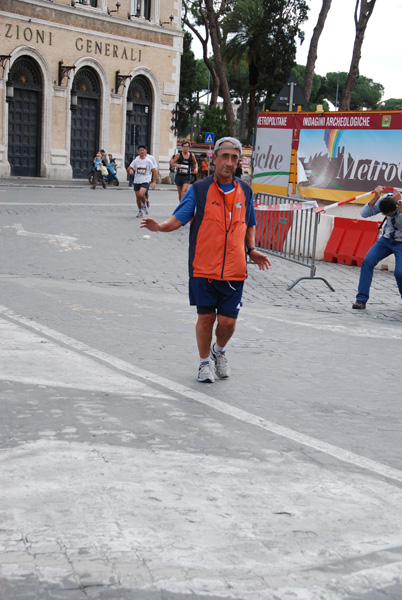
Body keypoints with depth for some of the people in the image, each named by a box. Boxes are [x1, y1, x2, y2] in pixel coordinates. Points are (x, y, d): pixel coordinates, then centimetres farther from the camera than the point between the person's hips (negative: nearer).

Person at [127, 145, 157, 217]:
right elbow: (129, 168, 7)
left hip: (146, 181, -4)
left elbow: (155, 172, -2)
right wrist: (130, 170, -19)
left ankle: (144, 205, 5)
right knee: (137, 196, 7)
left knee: (141, 194, -24)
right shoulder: (136, 160, 4)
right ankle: (140, 211, 25)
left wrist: (154, 182, -9)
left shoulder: (149, 160, -4)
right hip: (137, 181, 4)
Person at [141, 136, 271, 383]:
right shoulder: (199, 189, 0)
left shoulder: (245, 191, 10)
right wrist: (160, 226, -22)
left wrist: (252, 250, 8)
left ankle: (219, 350, 34)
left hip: (234, 270, 2)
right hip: (204, 268, -2)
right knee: (206, 317, 2)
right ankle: (205, 362, 25)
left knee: (228, 321, 2)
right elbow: (179, 218, -2)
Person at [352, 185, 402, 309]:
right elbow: (365, 214, -19)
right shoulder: (385, 200, -15)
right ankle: (361, 299, -8)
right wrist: (376, 197, -30)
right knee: (367, 262, -14)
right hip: (386, 239, 4)